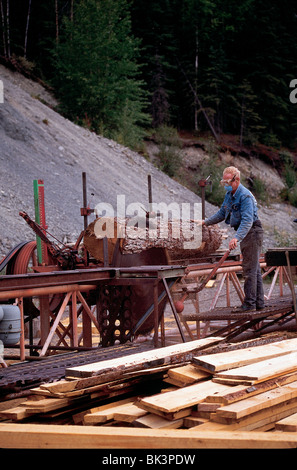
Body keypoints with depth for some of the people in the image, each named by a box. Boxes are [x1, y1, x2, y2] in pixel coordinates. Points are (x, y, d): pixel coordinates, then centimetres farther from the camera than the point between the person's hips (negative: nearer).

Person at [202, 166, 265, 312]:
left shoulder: (245, 196, -21)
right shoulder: (229, 194, 10)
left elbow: (247, 220, -30)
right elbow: (222, 213, 22)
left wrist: (237, 238, -40)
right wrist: (206, 222, 13)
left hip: (252, 233, -10)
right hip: (246, 234, 10)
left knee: (249, 269, -9)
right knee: (254, 269, 12)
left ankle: (249, 303, -7)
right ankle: (259, 303, 17)